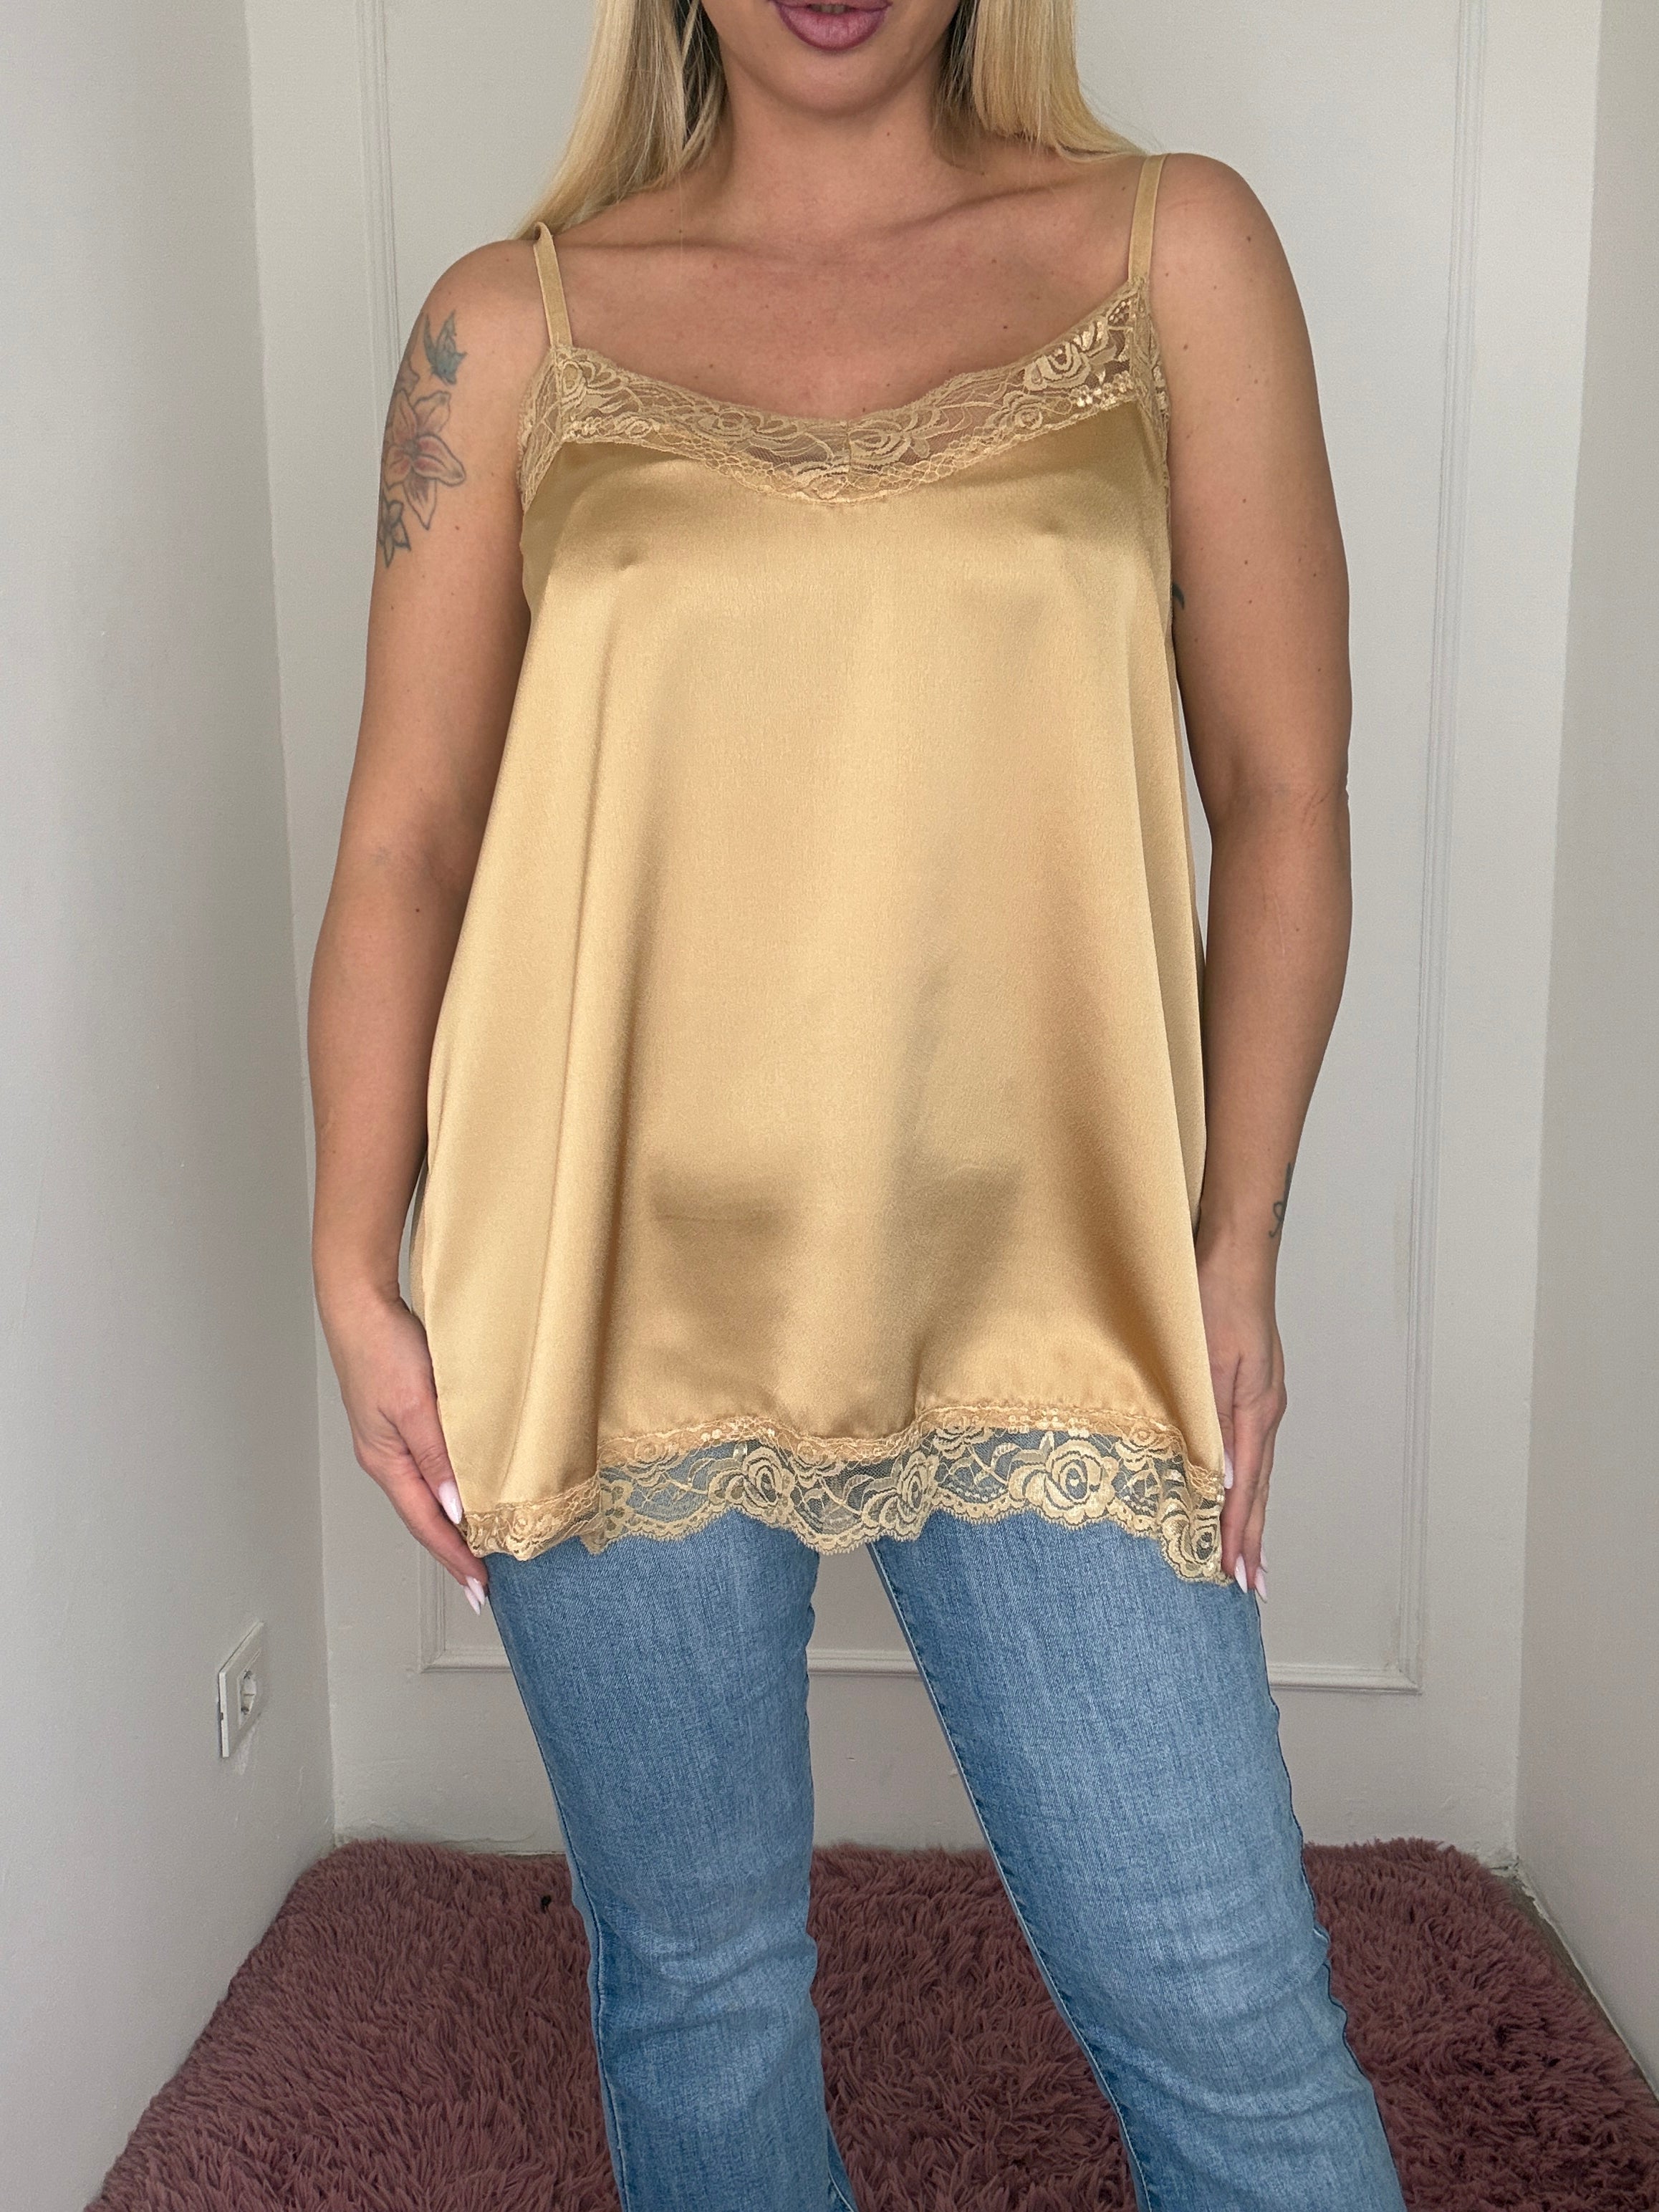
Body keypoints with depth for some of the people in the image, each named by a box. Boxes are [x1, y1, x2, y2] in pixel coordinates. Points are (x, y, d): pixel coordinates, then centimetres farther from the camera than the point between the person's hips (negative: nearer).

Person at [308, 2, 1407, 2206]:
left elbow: (1282, 787, 3)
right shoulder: (514, 325, 5)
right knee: (696, 1987, 15)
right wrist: (355, 1274, 0)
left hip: (1045, 1289, 0)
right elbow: (405, 834, 5)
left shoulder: (1174, 249, 4)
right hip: (618, 1298, 1)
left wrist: (1236, 1245, 0)